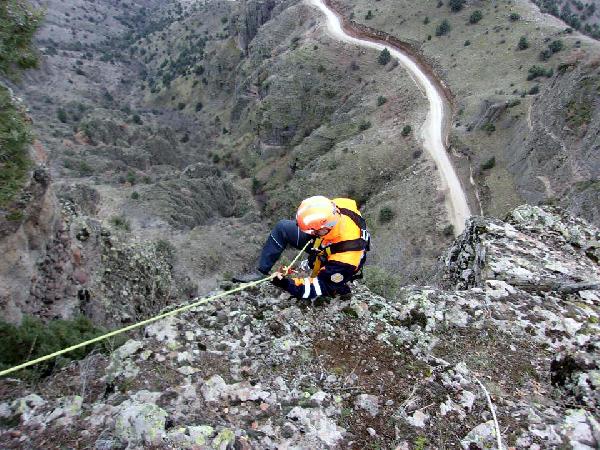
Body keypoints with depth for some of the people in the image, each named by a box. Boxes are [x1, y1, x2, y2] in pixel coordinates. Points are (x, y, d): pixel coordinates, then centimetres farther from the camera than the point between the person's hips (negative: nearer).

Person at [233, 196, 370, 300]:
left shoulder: (345, 259, -47)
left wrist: (287, 284, -36)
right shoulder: (335, 207, -35)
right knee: (282, 228, -2)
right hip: (323, 242, 5)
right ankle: (261, 271, 9)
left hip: (330, 272, -5)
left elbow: (322, 287, -33)